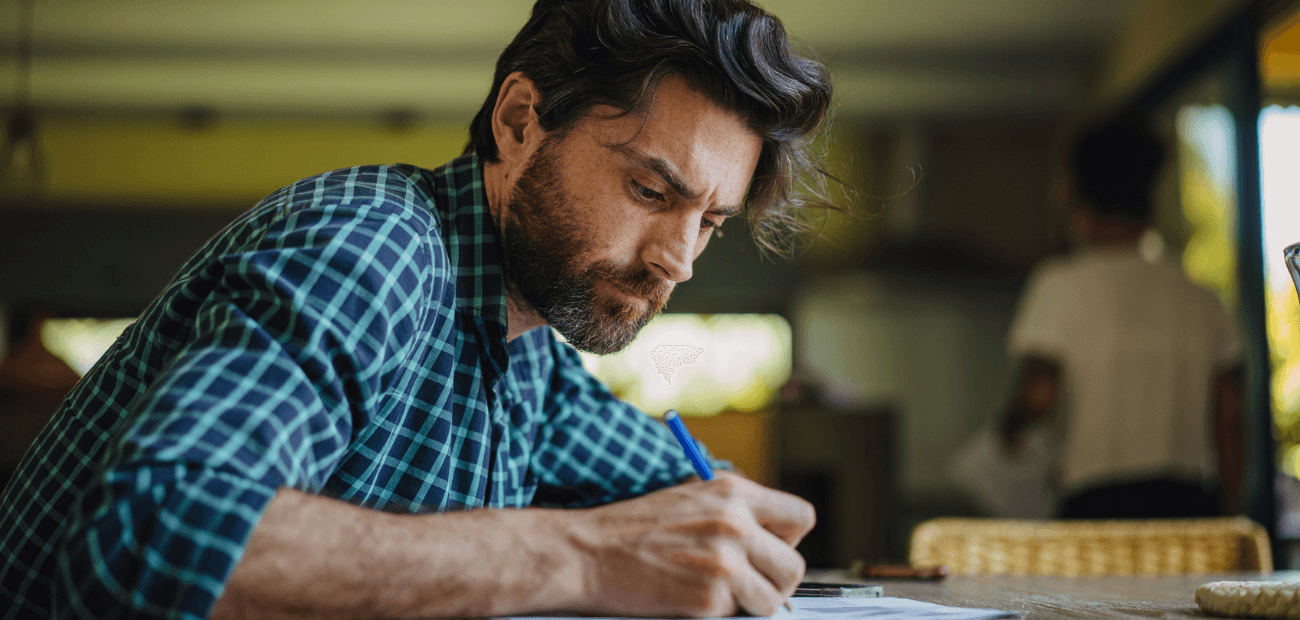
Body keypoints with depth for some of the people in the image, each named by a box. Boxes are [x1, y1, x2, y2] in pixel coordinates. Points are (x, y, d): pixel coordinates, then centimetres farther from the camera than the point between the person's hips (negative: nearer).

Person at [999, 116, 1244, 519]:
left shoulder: (1061, 284, 0)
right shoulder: (1201, 300, 13)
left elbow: (1040, 394, -11)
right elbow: (1229, 419, 11)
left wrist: (1012, 423, 12)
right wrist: (1226, 522, 18)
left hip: (1098, 503, -4)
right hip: (1190, 505, 4)